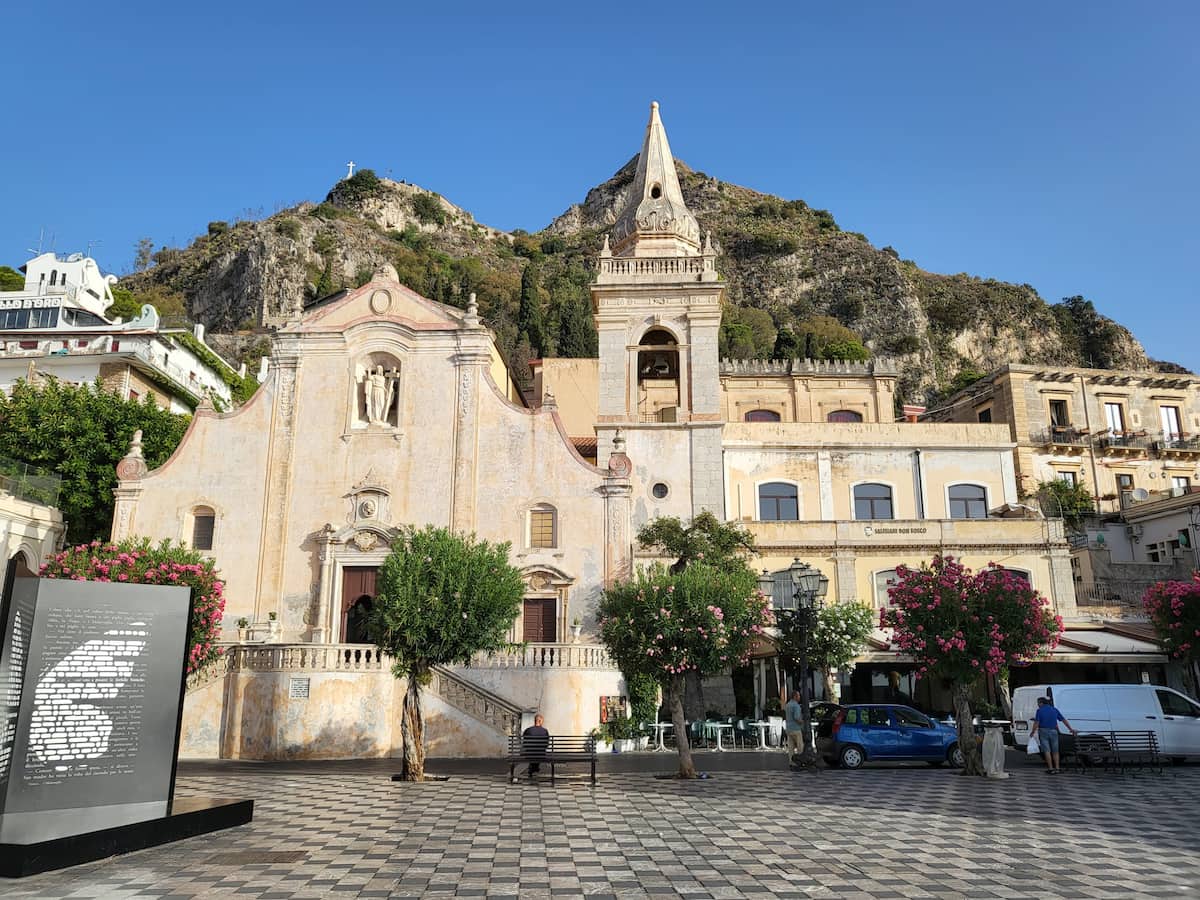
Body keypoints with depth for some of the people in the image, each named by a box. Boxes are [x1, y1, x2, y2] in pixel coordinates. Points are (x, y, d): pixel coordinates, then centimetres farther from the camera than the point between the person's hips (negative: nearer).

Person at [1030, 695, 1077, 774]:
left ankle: (1050, 769, -4)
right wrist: (1071, 729, 17)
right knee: (1055, 751, 13)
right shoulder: (1054, 709, 7)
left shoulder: (1040, 711, -5)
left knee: (1047, 751, -1)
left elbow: (1036, 723, -11)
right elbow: (1064, 720, 9)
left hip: (1043, 731, -4)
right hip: (1053, 732, 4)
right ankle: (1057, 768, 9)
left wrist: (1033, 732, -2)